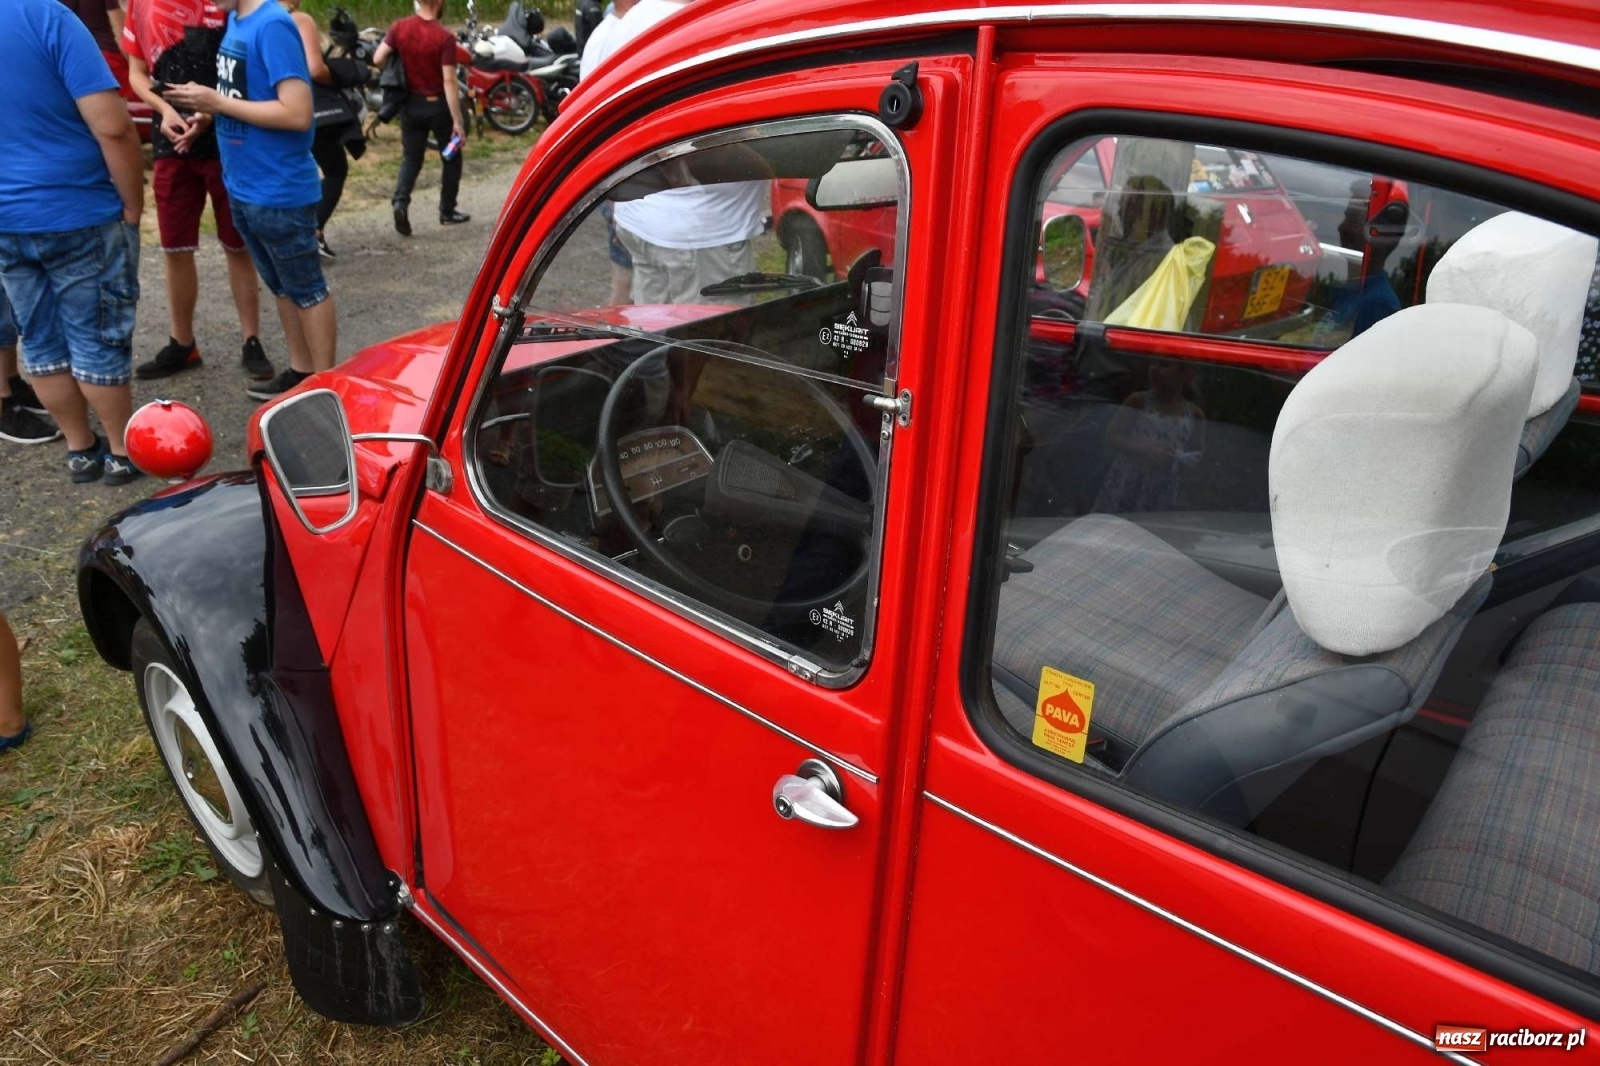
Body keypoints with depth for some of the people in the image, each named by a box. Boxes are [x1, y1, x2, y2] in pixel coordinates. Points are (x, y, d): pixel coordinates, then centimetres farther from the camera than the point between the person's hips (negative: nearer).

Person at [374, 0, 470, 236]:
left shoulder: (399, 27, -4)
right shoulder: (445, 37, -17)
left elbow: (378, 59, -5)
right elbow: (449, 81, -20)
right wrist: (457, 122, -18)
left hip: (411, 103, 4)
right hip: (438, 104, -4)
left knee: (411, 158, 12)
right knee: (452, 157, 15)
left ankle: (400, 201, -12)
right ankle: (447, 211, 20)